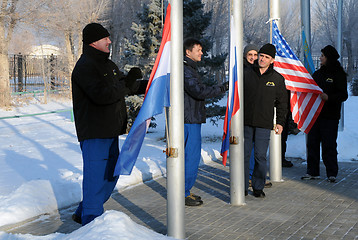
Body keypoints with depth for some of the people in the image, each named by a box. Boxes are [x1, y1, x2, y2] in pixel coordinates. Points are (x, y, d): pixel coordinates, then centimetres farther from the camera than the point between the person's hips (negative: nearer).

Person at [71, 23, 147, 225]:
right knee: (96, 177, -6)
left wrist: (149, 85, 13)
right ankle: (91, 223, 6)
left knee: (111, 173, 18)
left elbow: (126, 86, 25)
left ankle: (83, 213, 31)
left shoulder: (108, 65, 16)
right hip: (94, 133, -10)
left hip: (110, 131, 10)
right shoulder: (85, 66, -14)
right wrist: (127, 84, -26)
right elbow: (101, 94, -28)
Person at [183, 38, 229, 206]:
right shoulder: (185, 70, -15)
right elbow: (199, 91, -23)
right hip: (190, 120, -11)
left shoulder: (190, 69, 20)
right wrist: (223, 88, -19)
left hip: (192, 119, 11)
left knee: (189, 156, 14)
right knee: (192, 157, -7)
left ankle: (184, 191, 21)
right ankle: (183, 194, -1)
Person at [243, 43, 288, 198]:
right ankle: (242, 187, 13)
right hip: (245, 122, 1)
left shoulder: (277, 79, 6)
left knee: (260, 156, -1)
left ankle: (258, 187, 12)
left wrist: (280, 122, 4)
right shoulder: (246, 74, 6)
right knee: (243, 155, 3)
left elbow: (282, 103, 10)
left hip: (264, 124, -1)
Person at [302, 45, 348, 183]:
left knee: (329, 145, -4)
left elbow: (343, 95, -10)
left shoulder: (338, 75, -3)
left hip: (330, 116, -6)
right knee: (312, 143, 7)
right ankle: (313, 172, 15)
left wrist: (328, 97, -24)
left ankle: (332, 173, 5)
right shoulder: (317, 74, 16)